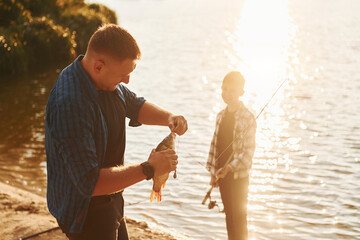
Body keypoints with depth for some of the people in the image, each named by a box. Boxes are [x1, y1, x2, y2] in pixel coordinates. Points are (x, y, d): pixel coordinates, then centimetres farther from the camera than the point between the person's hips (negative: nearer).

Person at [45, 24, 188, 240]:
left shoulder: (108, 82, -5)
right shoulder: (70, 104, -34)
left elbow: (136, 106, 15)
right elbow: (90, 183, -35)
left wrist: (168, 117, -6)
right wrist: (148, 169, -29)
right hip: (84, 210, -9)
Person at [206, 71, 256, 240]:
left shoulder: (247, 118, -12)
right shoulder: (221, 115, 7)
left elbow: (249, 150, -15)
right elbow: (214, 144, 11)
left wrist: (228, 168, -23)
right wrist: (213, 172, 8)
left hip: (238, 176, -6)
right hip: (222, 175, 6)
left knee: (239, 218, 1)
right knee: (229, 215, 14)